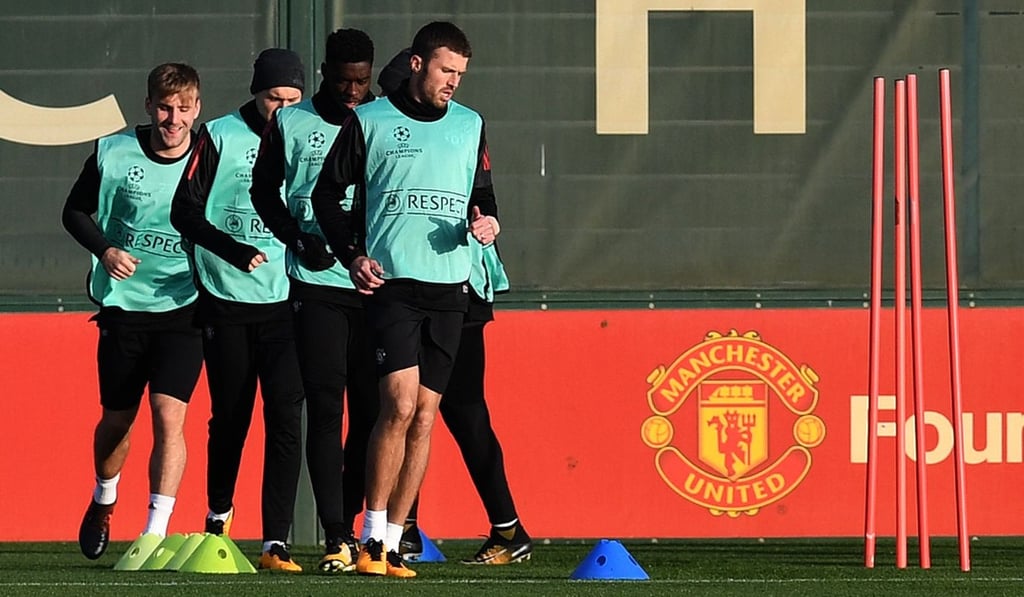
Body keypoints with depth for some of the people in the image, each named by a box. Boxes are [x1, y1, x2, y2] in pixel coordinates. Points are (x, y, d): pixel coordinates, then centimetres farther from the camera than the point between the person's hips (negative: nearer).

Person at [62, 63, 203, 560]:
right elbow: (75, 211, 7)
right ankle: (104, 499, 42)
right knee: (116, 419, 13)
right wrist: (105, 249, -10)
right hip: (124, 304, 1)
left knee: (169, 415, -16)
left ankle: (156, 532, -14)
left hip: (183, 308, -1)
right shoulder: (113, 153, -5)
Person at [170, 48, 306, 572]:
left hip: (286, 303, 1)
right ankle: (218, 514, 35)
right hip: (226, 301, -1)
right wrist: (233, 251, -17)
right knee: (230, 417, 9)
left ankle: (275, 543, -14)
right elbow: (185, 210, -5)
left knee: (285, 419, -11)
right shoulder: (220, 136, -2)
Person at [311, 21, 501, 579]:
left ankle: (391, 543, 9)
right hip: (390, 282, -4)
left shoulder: (470, 126, 13)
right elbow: (327, 193, 7)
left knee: (424, 417, 3)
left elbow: (483, 194, 22)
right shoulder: (370, 121, 2)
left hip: (449, 287, 5)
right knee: (400, 403, -17)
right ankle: (371, 539, -10)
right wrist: (351, 255, -4)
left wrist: (486, 223, 0)